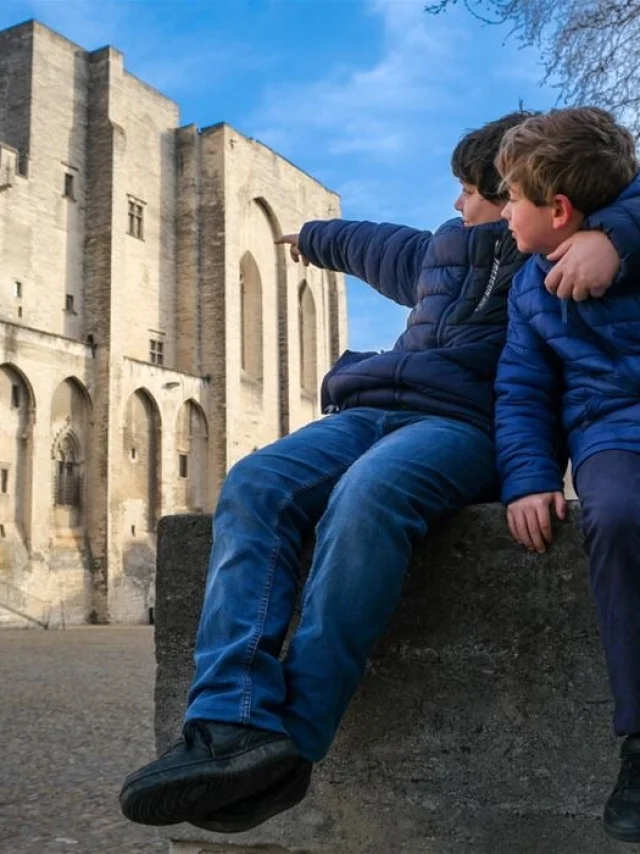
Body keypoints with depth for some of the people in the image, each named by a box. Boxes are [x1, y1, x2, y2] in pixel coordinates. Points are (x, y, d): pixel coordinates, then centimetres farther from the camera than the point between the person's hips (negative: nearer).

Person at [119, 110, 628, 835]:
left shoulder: (559, 255, 12)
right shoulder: (443, 248, 33)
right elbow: (381, 246, 52)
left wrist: (606, 236, -27)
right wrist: (314, 237, 68)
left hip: (464, 423, -6)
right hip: (367, 410, 7)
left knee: (369, 494, -40)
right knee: (252, 487, -24)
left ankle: (291, 743, -39)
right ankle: (237, 724, -40)